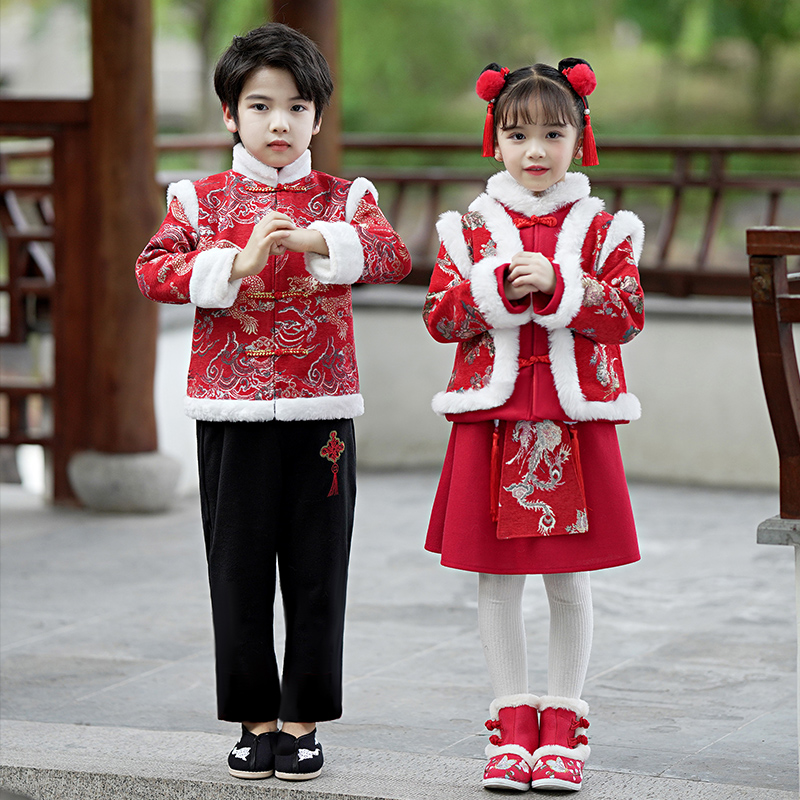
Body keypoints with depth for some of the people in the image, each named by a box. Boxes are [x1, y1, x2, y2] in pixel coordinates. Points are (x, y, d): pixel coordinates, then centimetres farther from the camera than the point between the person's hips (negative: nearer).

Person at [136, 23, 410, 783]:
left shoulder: (343, 198, 7)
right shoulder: (199, 199, 6)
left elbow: (392, 255, -12)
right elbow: (153, 270, -7)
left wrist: (313, 239, -27)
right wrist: (236, 261, -20)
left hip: (320, 409, 0)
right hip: (231, 412, 0)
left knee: (316, 572, 2)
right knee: (238, 571, 4)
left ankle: (302, 720, 13)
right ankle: (255, 719, 15)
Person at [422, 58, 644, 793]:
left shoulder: (604, 228, 3)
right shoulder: (469, 228, 5)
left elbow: (628, 313, -7)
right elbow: (440, 316, -1)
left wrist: (557, 285, -19)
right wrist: (499, 289, -17)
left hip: (575, 423, -1)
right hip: (491, 422, 1)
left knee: (569, 580, 5)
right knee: (497, 578, 5)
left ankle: (563, 727, 15)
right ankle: (513, 725, 15)